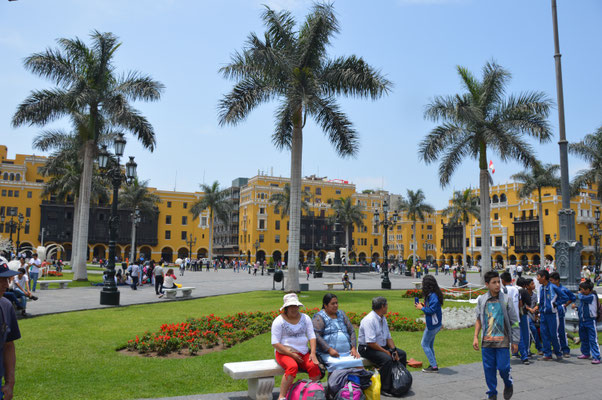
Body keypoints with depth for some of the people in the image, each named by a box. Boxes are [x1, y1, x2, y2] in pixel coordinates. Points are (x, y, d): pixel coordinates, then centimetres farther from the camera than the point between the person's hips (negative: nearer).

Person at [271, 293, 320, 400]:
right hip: (284, 352, -4)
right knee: (292, 367, -35)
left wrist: (313, 353, -10)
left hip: (303, 353, 4)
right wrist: (291, 354, -14)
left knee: (314, 366, -25)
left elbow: (312, 336, 6)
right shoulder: (279, 321, -4)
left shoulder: (305, 318, 9)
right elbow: (275, 343, -8)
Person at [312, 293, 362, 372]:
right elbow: (316, 336, -9)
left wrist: (354, 348, 4)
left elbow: (351, 331, 18)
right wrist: (329, 350, -17)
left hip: (348, 352, 5)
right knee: (338, 365, -33)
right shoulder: (319, 317, 2)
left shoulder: (341, 314, 20)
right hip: (327, 353, -5)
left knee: (359, 364, -20)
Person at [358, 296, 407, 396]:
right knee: (387, 359, -30)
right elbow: (371, 343, -27)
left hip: (382, 346, 10)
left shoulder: (383, 318, 8)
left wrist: (393, 350, -4)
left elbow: (389, 337, 13)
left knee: (402, 354, 3)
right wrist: (386, 352, -21)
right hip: (367, 349, -10)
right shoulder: (369, 320, -23)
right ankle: (384, 388, -19)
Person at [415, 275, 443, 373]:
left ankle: (434, 366, 3)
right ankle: (433, 364, 26)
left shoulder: (433, 296, -23)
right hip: (433, 324, 10)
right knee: (430, 345, 18)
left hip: (432, 325, -10)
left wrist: (422, 308, -14)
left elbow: (432, 310, -26)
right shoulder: (431, 295, 7)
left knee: (425, 344, 0)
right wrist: (424, 305, 4)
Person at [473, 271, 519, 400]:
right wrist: (476, 337, 5)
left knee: (503, 367, -2)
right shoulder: (481, 300, 1)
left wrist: (515, 341, -1)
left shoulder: (506, 300, -5)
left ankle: (508, 384, 31)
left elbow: (514, 322, 0)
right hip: (487, 341, 2)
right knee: (489, 369, 6)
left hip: (502, 341, -2)